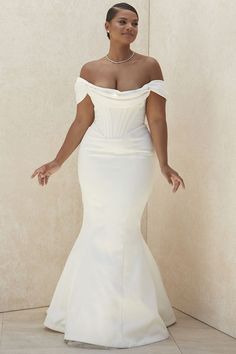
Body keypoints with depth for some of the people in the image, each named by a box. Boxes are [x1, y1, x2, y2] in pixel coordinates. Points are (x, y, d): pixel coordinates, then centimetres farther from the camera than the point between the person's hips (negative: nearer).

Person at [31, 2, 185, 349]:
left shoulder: (149, 67, -2)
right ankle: (92, 312, 22)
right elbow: (82, 122, 4)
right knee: (98, 232, 5)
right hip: (96, 159, 2)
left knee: (121, 232, -3)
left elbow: (157, 120, -4)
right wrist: (57, 162, 4)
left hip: (134, 160, -2)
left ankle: (128, 315, 16)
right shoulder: (89, 70, 2)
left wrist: (164, 165, -9)